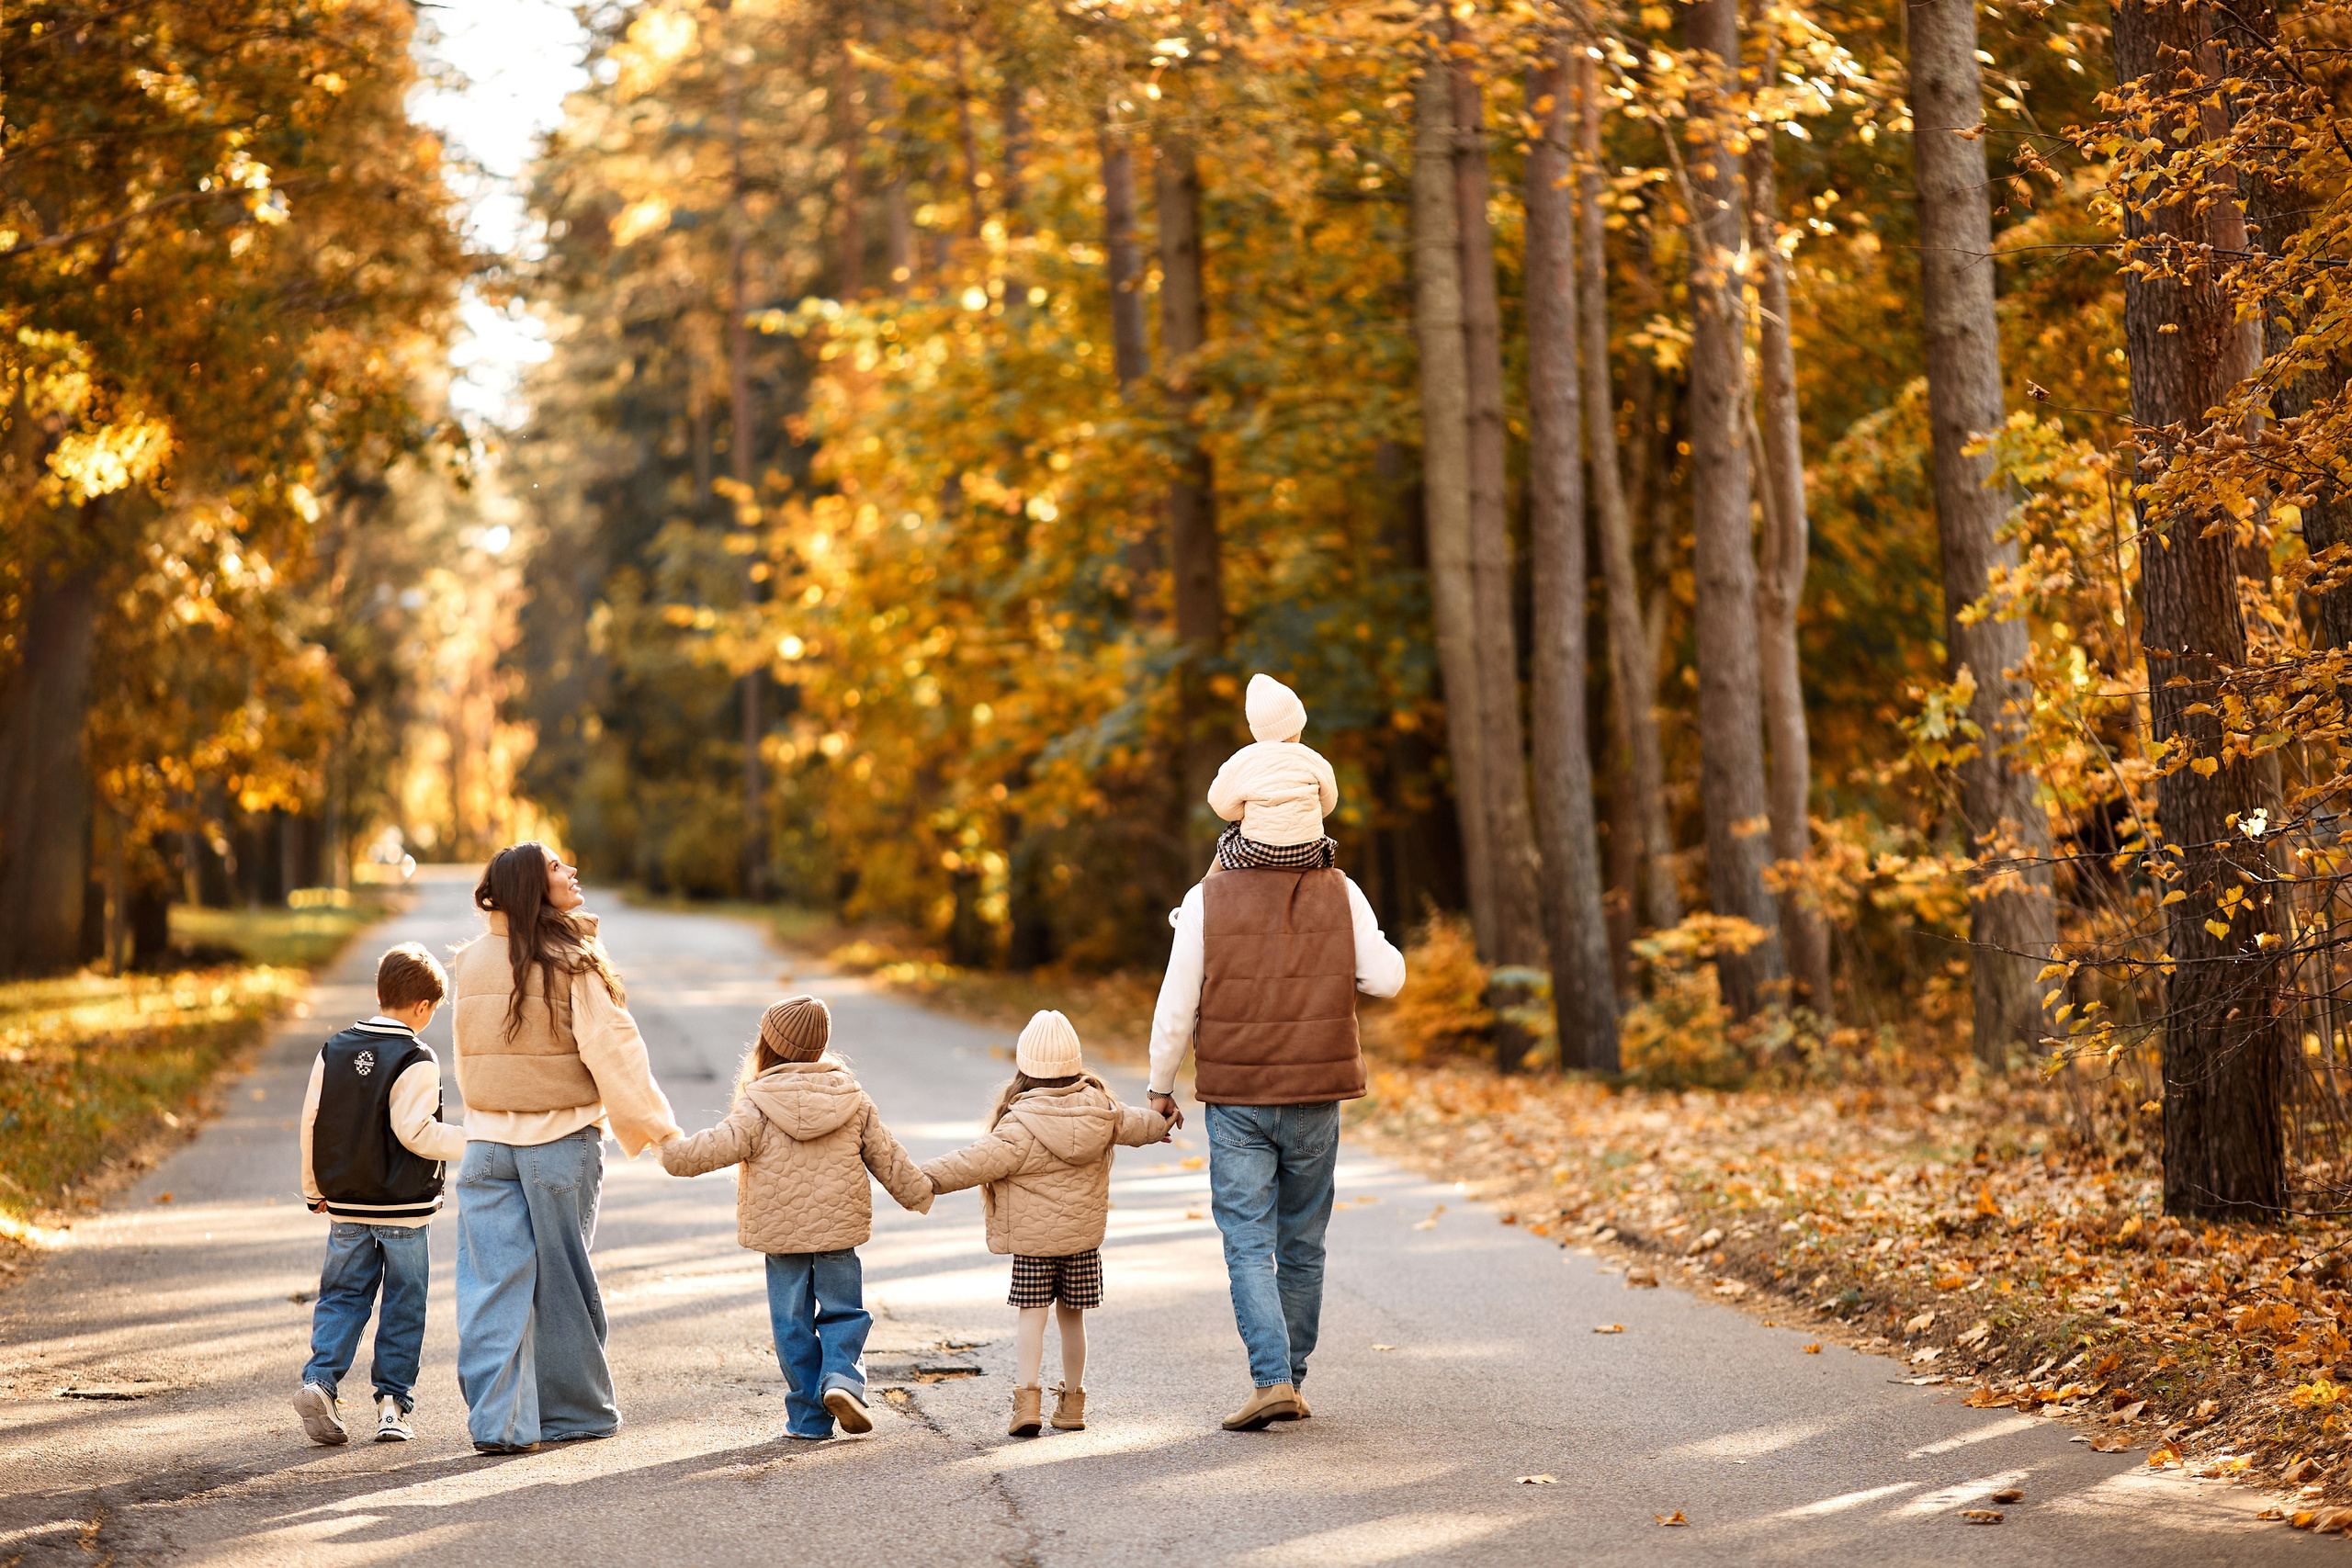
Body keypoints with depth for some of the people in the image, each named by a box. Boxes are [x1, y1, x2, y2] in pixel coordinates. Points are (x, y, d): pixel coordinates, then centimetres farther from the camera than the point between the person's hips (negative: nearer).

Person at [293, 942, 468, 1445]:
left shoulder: (333, 1050, 4)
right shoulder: (416, 1060, -13)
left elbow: (312, 1123, 7)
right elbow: (415, 1132, -19)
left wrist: (315, 1188, 19)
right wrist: (470, 1140, -6)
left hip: (345, 1205, 4)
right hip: (402, 1206, -4)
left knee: (342, 1295, 11)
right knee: (403, 1304, 6)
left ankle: (320, 1378, -9)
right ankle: (393, 1401, 7)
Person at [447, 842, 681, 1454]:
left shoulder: (470, 964, 2)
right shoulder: (573, 964, -13)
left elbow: (466, 1057, 12)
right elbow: (614, 1053, -14)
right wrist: (658, 1130, -10)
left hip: (486, 1138, 3)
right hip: (561, 1137, -3)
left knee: (492, 1283, 3)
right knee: (561, 1278, 9)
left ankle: (497, 1420, -2)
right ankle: (573, 1412, 19)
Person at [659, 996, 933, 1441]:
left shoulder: (759, 1108, -9)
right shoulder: (853, 1100, 1)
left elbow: (716, 1148, -12)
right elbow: (887, 1157, 8)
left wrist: (672, 1149, 3)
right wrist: (920, 1194, 22)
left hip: (779, 1233, -2)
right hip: (839, 1226, 2)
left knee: (792, 1323, 7)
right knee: (843, 1311, 13)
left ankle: (809, 1416, 7)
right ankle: (842, 1376, -13)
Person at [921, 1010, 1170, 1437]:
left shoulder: (1022, 1125, -19)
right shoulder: (1099, 1108, 0)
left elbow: (981, 1160, -27)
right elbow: (1129, 1125, 19)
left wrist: (931, 1178, -24)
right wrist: (1157, 1124, 41)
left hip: (1032, 1239, -5)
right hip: (1084, 1234, 5)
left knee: (1031, 1316, 0)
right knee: (1072, 1316, 14)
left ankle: (1027, 1397, -14)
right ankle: (1072, 1404, 20)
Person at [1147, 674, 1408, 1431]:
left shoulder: (1209, 900, -9)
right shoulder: (1340, 894, -5)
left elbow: (1176, 1006, -7)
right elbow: (1386, 978, -1)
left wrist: (1160, 1085, 7)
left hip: (1236, 1098, -2)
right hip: (1315, 1098, 2)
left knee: (1249, 1245, -1)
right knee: (1302, 1244, 14)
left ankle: (1271, 1379, -15)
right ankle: (1291, 1381, 19)